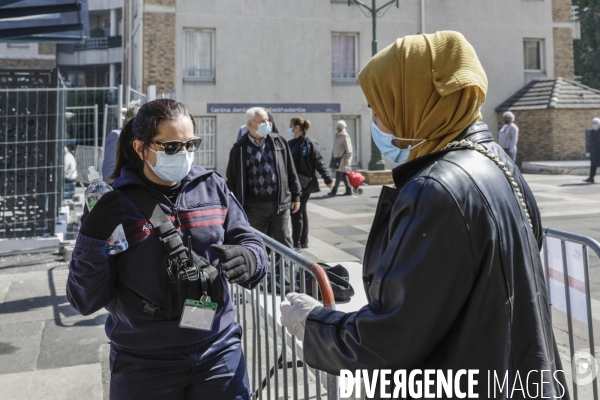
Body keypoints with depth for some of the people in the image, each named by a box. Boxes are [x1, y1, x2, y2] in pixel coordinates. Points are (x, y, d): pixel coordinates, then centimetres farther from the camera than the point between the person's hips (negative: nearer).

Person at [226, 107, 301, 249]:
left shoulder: (278, 141, 4)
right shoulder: (240, 149, -4)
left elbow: (290, 170, 8)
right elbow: (232, 179, -1)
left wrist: (296, 195, 7)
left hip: (280, 204, 2)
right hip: (254, 207, -1)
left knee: (283, 243, 9)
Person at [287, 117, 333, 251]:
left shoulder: (309, 143, -11)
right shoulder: (291, 144, 9)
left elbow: (319, 162, -11)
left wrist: (328, 179, -9)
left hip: (304, 184, -7)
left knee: (296, 212, -5)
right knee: (301, 212, 15)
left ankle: (297, 244, 4)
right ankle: (303, 241, 26)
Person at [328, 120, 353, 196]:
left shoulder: (345, 136, -11)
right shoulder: (337, 135, 16)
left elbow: (348, 150, -14)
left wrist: (347, 160, -18)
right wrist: (333, 157, 20)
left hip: (342, 159, -9)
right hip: (337, 158, 9)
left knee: (339, 175, -7)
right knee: (343, 176, 9)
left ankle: (334, 191, -8)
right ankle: (348, 190, 13)